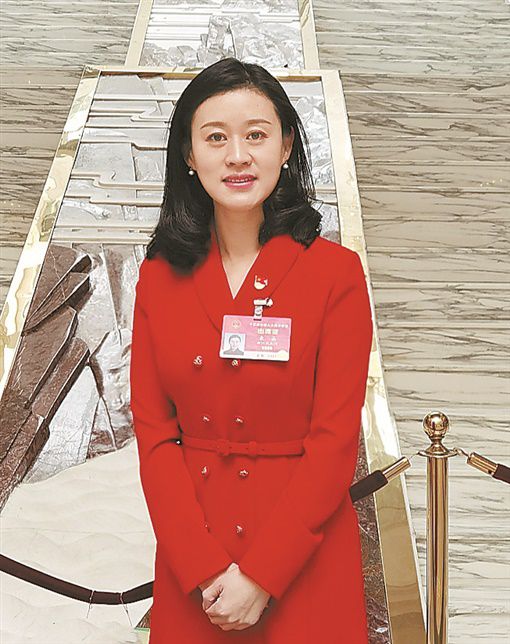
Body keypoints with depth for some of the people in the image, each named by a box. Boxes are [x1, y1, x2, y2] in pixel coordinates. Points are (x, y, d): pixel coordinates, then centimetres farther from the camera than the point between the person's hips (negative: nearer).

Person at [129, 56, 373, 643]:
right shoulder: (160, 276, -1)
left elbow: (334, 439, -11)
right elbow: (153, 432, -2)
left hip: (303, 556, -2)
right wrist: (205, 568, -11)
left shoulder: (336, 272, -10)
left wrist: (260, 574, -15)